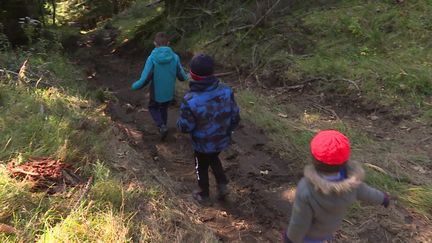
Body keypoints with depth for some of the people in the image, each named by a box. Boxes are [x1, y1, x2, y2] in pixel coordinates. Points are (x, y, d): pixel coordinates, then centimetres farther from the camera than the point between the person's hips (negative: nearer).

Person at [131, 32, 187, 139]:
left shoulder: (152, 58, -24)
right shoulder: (175, 57, -17)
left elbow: (144, 80, -24)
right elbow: (182, 77, -9)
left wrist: (134, 86, -3)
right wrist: (186, 76, 16)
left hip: (156, 93, -2)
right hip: (169, 92, 2)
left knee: (153, 107, 26)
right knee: (163, 108, 29)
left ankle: (162, 126, 7)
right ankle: (162, 126, 43)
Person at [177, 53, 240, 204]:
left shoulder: (190, 101, -32)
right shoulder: (226, 91, -20)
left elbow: (185, 127, -20)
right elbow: (235, 117, -9)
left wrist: (180, 122, 3)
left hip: (203, 144, -3)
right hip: (222, 140, 3)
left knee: (202, 167, 25)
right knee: (213, 158, 35)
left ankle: (204, 196, 46)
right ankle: (222, 185, 33)